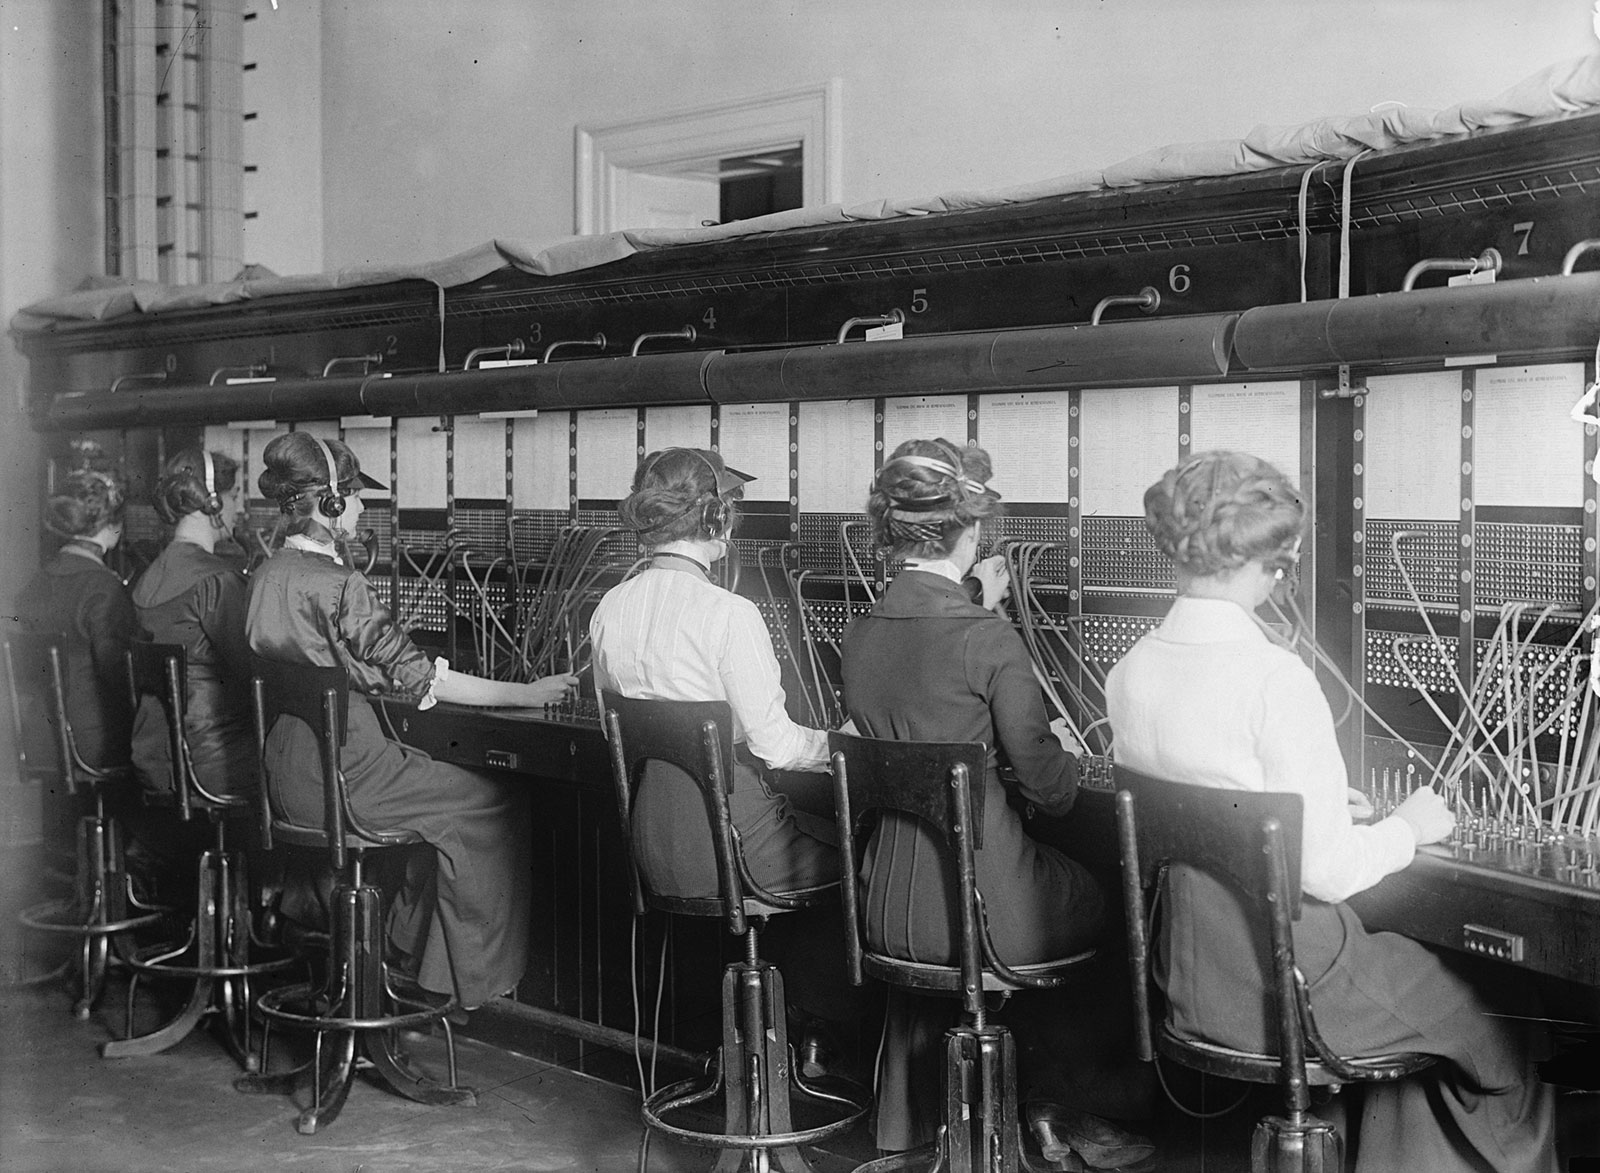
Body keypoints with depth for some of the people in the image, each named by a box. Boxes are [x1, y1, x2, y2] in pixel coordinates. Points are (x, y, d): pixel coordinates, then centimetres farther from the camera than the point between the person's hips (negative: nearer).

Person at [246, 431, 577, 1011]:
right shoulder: (338, 585, -19)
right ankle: (475, 975, 12)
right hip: (341, 773, -9)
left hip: (288, 774, 9)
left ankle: (408, 952, 31)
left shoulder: (266, 574, 7)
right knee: (497, 804, 4)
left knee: (439, 789, 26)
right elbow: (415, 675, -17)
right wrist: (524, 695, -12)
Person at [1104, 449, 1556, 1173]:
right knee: (1505, 1057, 16)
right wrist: (1409, 827, -3)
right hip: (1286, 985, -7)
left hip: (1191, 977, 8)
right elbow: (1327, 871, -22)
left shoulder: (1129, 673, -1)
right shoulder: (1274, 677, -23)